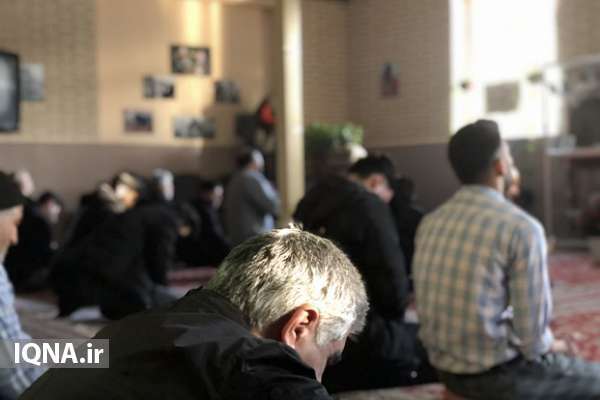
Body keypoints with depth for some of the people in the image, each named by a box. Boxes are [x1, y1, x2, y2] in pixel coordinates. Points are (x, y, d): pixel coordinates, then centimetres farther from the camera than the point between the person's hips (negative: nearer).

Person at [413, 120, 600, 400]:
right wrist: (548, 346, 5)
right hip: (497, 375, -7)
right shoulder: (522, 228, -19)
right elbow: (532, 331, -19)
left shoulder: (430, 223, 2)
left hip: (445, 368, 7)